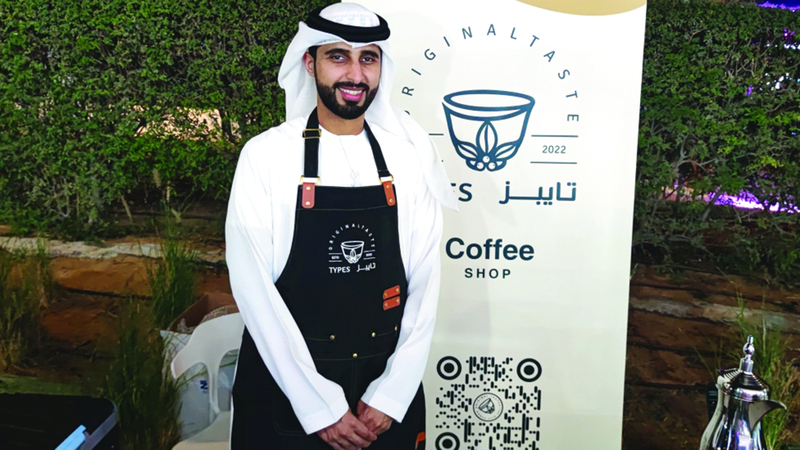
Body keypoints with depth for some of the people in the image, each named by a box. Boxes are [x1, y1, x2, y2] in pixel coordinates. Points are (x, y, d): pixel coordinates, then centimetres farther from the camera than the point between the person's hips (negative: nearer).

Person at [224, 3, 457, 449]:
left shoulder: (409, 157, -2)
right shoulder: (266, 155, -9)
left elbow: (424, 284, -1)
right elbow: (254, 287, -11)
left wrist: (392, 395, -7)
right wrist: (319, 406, -12)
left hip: (387, 385, 2)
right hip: (286, 384, -2)